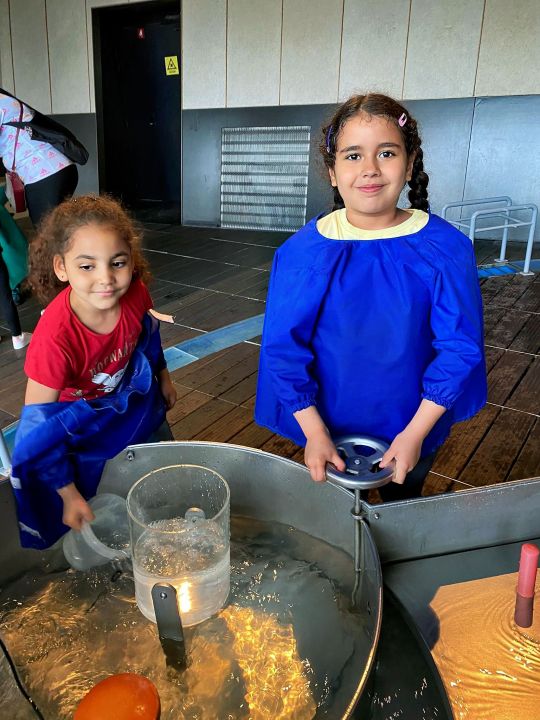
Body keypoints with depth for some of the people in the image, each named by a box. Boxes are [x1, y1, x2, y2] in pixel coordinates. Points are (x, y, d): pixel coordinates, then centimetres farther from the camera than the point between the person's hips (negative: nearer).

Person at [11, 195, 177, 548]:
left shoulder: (135, 293, -27)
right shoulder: (56, 336, -42)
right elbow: (38, 423, -31)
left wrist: (162, 376, 14)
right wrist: (69, 495, -24)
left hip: (129, 393, 5)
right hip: (76, 412, -5)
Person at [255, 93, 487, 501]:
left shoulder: (446, 249, -15)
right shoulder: (301, 252, -16)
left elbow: (461, 347, -12)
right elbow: (283, 348, -12)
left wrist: (416, 432, -14)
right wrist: (313, 432, -14)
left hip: (414, 432, 1)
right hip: (326, 431, 0)